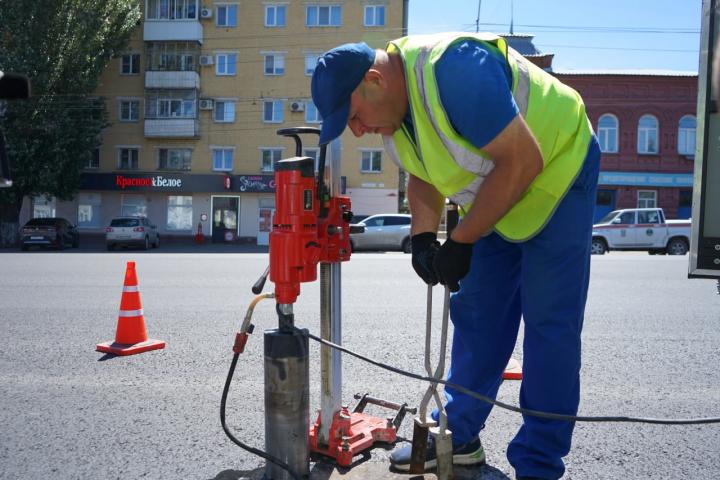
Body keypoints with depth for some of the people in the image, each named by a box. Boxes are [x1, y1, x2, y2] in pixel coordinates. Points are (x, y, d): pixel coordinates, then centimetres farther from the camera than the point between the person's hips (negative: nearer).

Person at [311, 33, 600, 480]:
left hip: (555, 170, -8)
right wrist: (423, 236, -9)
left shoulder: (454, 68, -32)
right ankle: (458, 436, 20)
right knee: (477, 313, 8)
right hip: (493, 194, 8)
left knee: (549, 323, -8)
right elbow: (423, 174, 8)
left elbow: (523, 161, -32)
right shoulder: (392, 107, -5)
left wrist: (461, 242, -27)